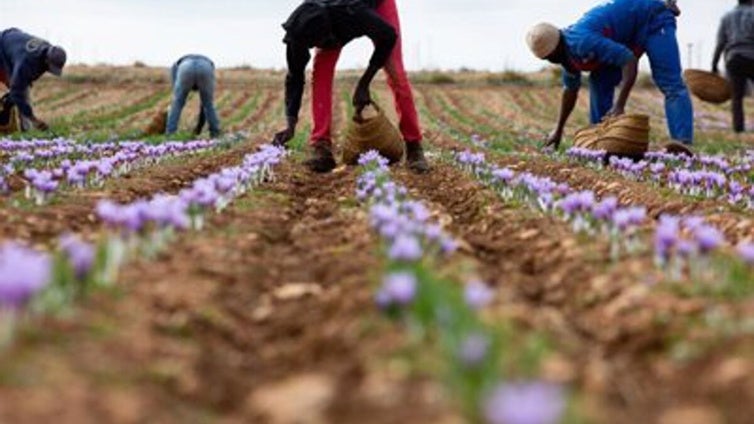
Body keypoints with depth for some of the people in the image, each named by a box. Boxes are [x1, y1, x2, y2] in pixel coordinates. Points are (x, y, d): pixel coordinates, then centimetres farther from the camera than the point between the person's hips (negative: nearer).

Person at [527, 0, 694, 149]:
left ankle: (683, 144, -31)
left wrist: (619, 106, -40)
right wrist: (558, 130, 17)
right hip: (631, 36, 9)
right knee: (600, 82, 2)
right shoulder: (567, 53, -3)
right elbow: (570, 90, 12)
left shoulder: (583, 42, -33)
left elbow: (629, 60, -37)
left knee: (670, 85, -21)